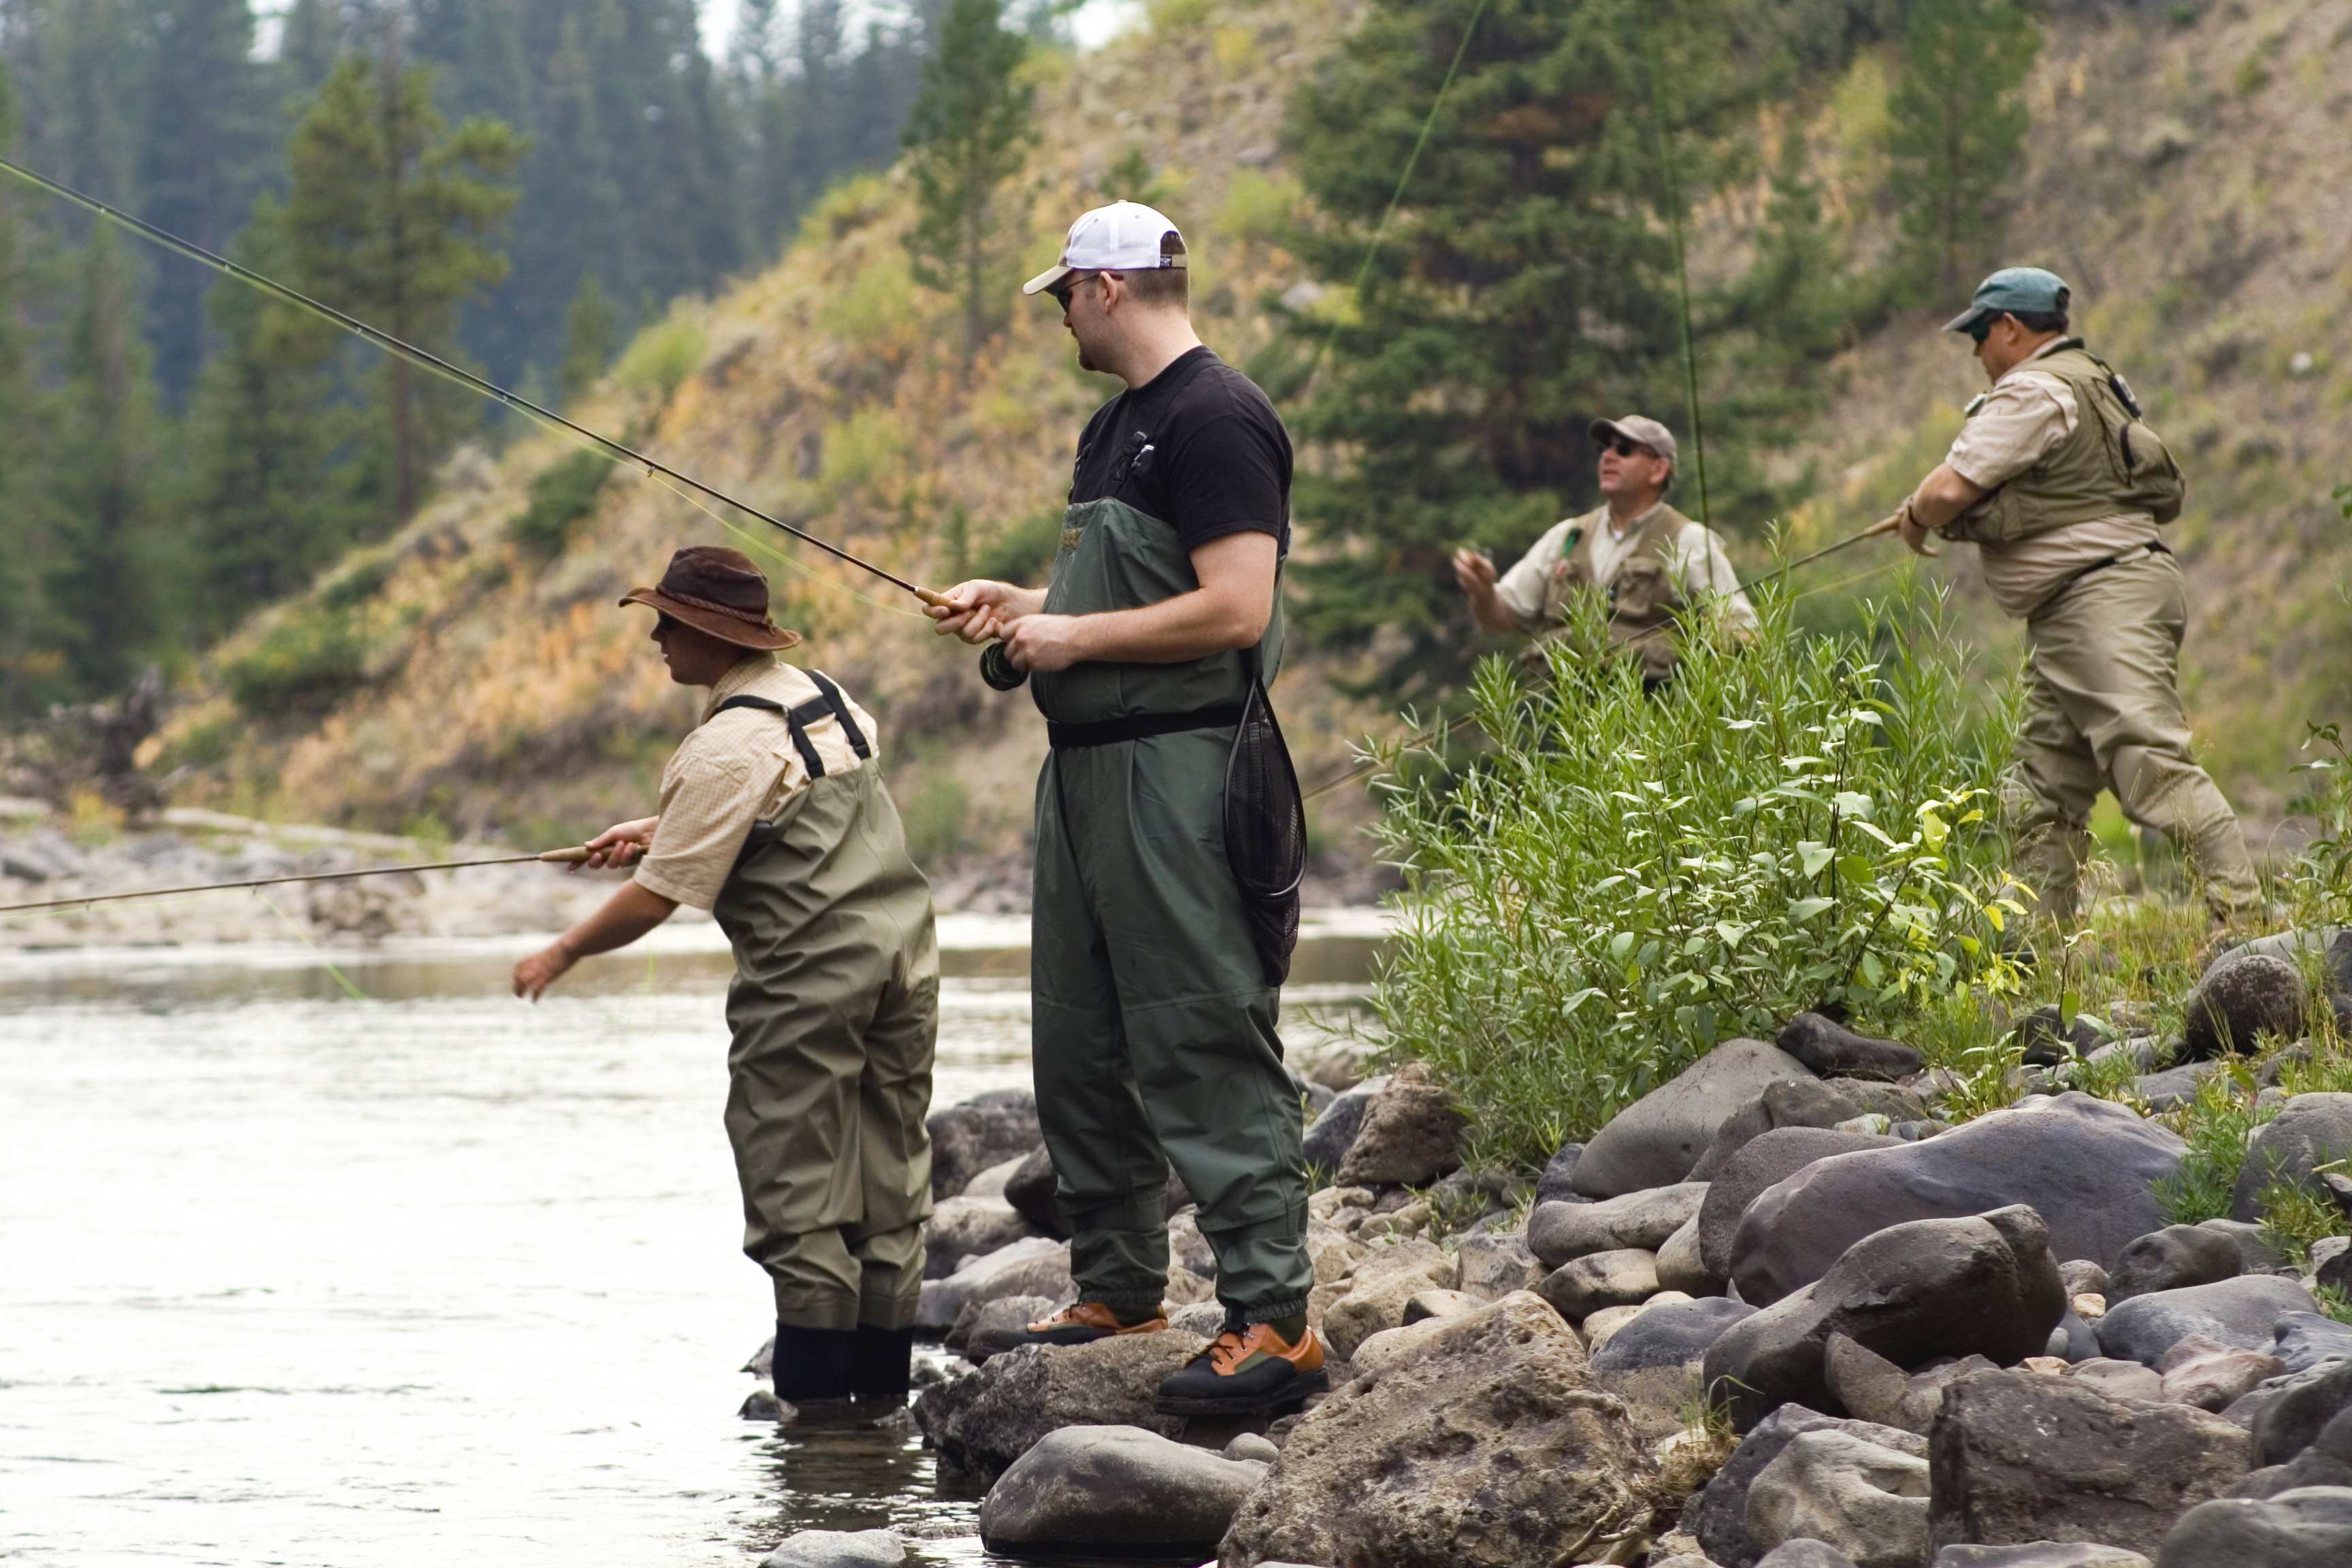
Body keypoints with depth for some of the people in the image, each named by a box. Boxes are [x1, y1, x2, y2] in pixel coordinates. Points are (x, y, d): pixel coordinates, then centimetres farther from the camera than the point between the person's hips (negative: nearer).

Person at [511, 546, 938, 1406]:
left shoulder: (727, 747, -14)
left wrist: (563, 952, 3)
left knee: (799, 1190, -2)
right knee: (889, 1178, 9)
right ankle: (883, 1383, 12)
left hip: (810, 978, -8)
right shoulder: (819, 694, 12)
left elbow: (657, 898, -11)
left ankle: (813, 1389, -2)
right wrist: (658, 830, 30)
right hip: (902, 956, 8)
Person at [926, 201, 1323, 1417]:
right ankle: (1118, 1294, 23)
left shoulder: (1216, 419, -13)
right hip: (1085, 768, 11)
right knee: (1081, 1047, 14)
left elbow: (1233, 609, -21)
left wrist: (1074, 637, -15)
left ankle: (1274, 1320, -14)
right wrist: (1017, 606, 13)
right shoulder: (1116, 426, 19)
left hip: (1174, 769, -10)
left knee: (1205, 1044, -13)